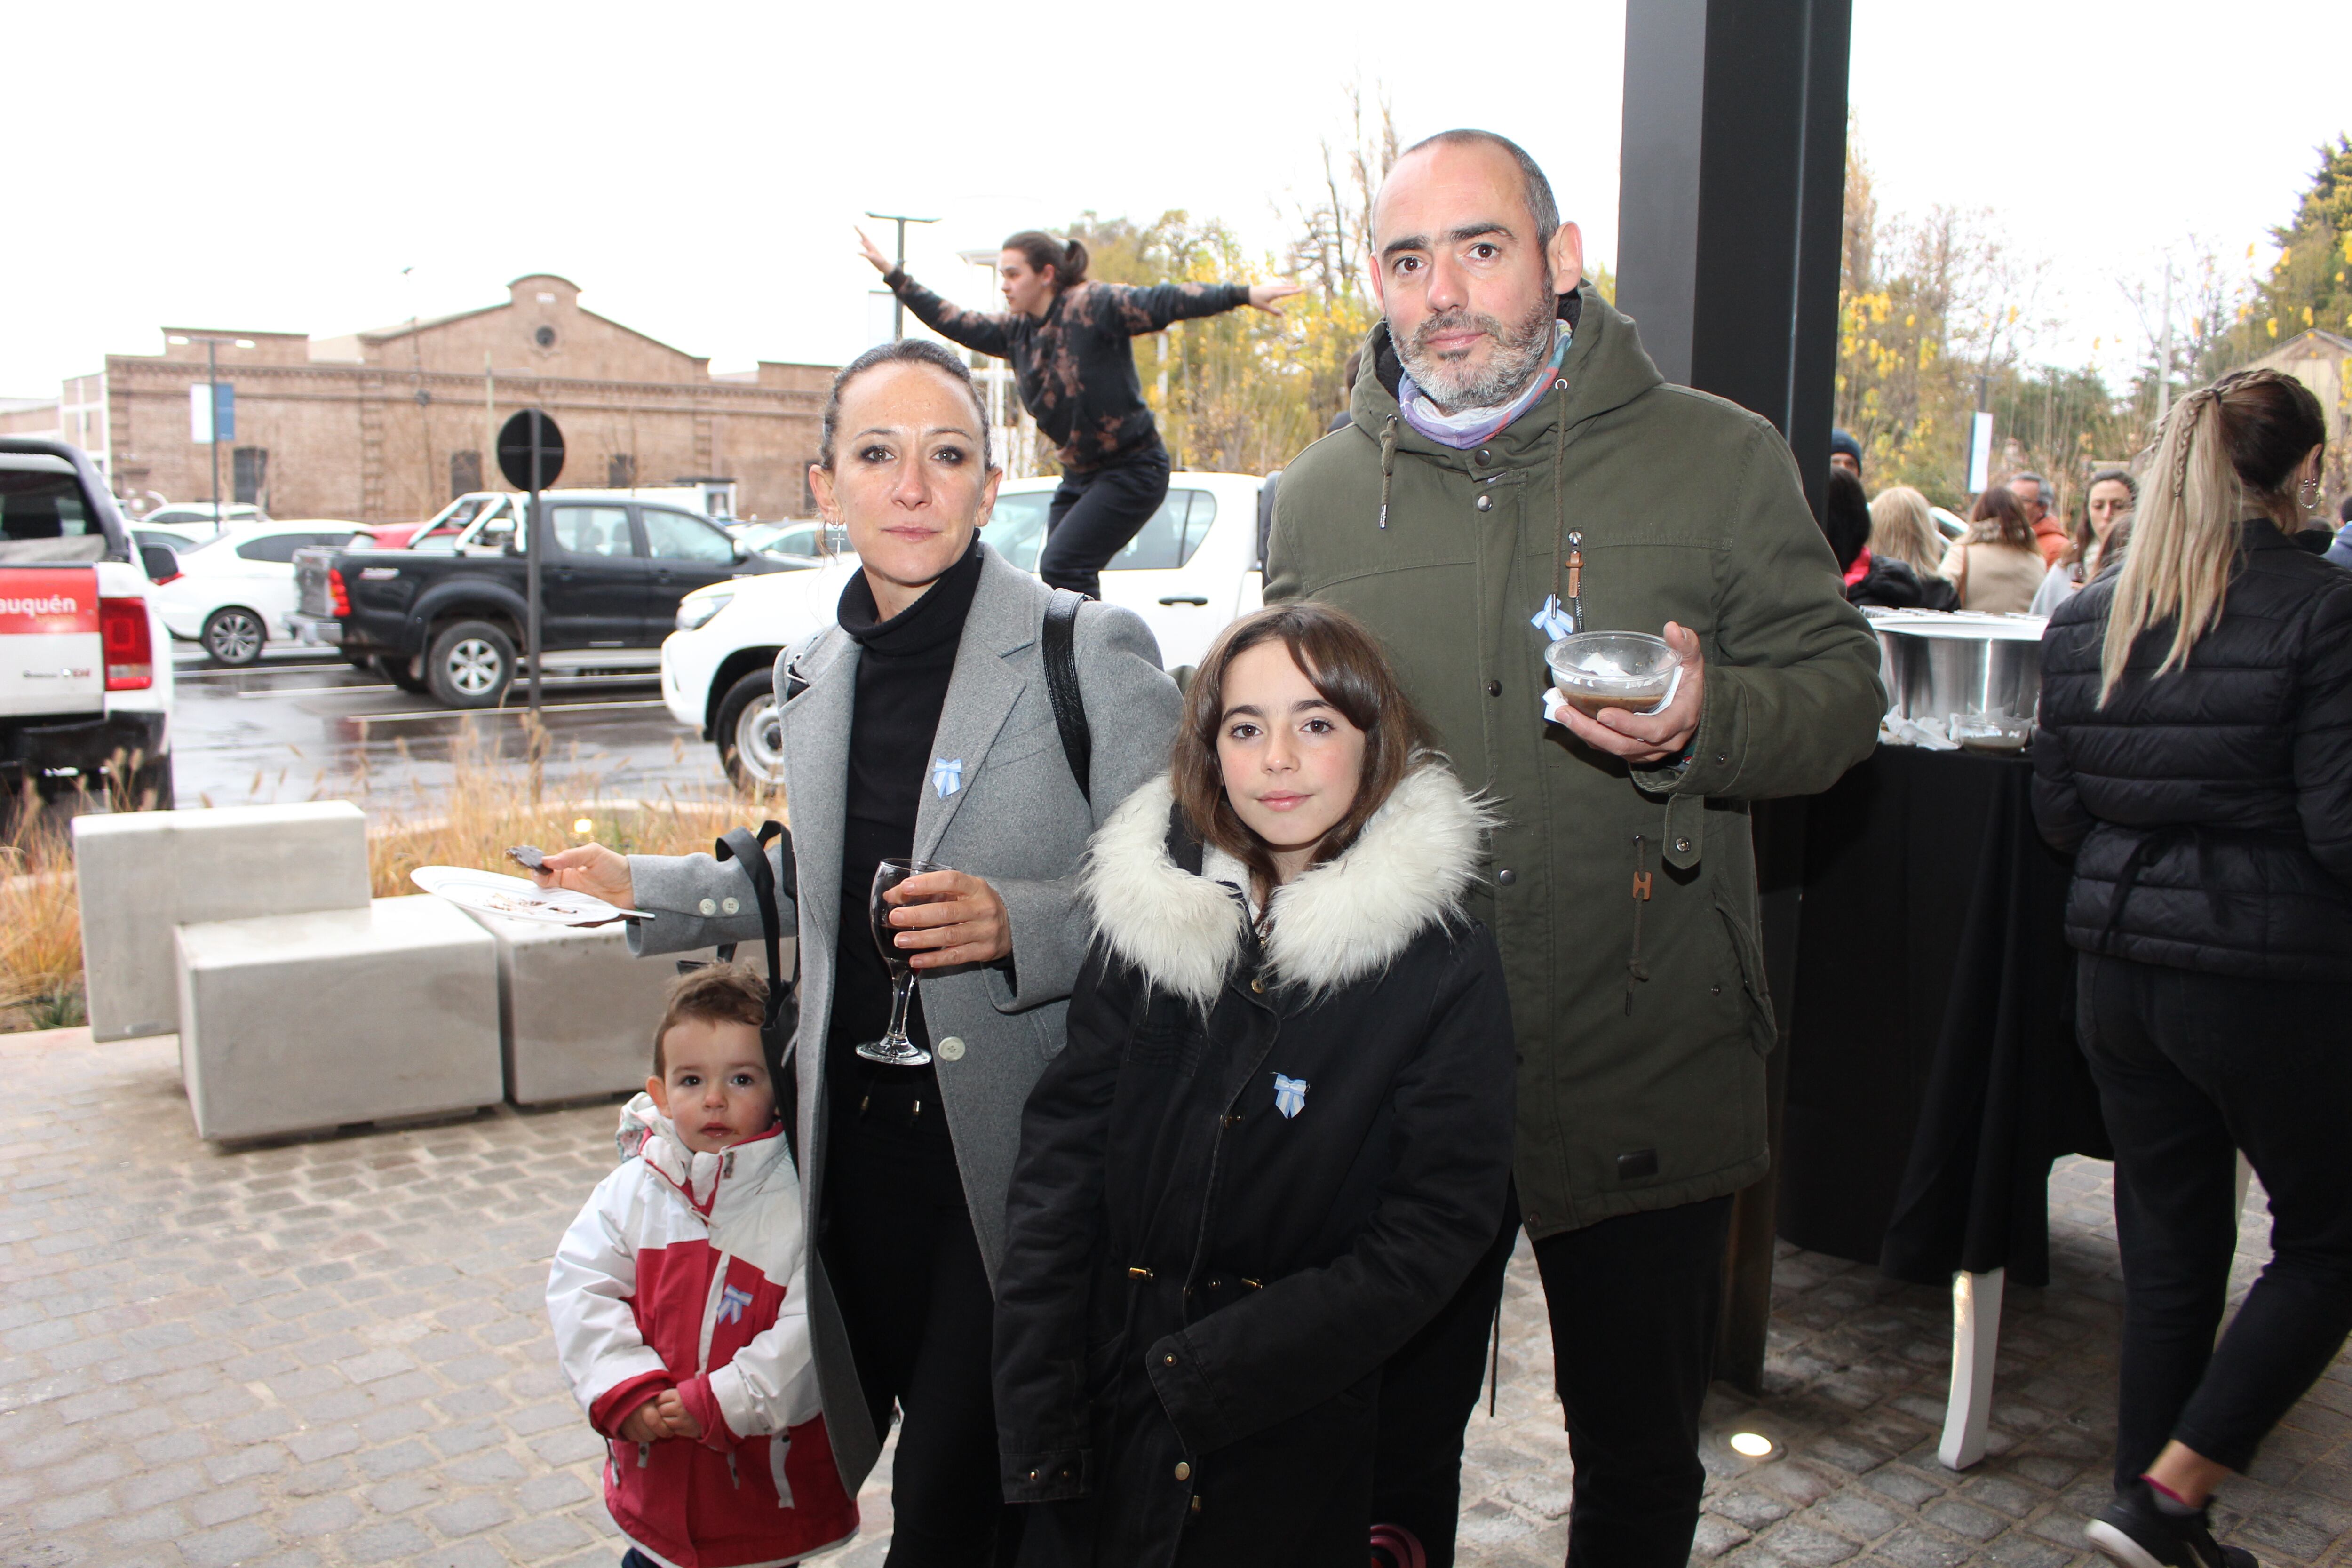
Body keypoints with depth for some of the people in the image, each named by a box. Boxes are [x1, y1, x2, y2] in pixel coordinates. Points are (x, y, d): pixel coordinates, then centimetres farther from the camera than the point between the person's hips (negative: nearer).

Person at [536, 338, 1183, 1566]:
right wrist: (642, 891, 22)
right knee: (914, 1462, 16)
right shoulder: (811, 673, 10)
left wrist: (1016, 923, -25)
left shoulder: (1091, 652, -10)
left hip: (1015, 1154, -5)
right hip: (856, 1143, 5)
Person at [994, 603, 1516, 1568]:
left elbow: (1432, 1235, -11)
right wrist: (1037, 1420, -8)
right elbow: (1060, 1154, -3)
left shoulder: (1447, 969, -10)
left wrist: (1201, 1375, -16)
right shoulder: (1145, 915, -3)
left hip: (1287, 1453, -2)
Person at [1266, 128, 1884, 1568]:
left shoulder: (1721, 459, -3)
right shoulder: (1321, 496, 4)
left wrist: (1711, 719, -22)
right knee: (1391, 1449, 19)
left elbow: (1842, 687, 0)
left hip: (1648, 1084, -1)